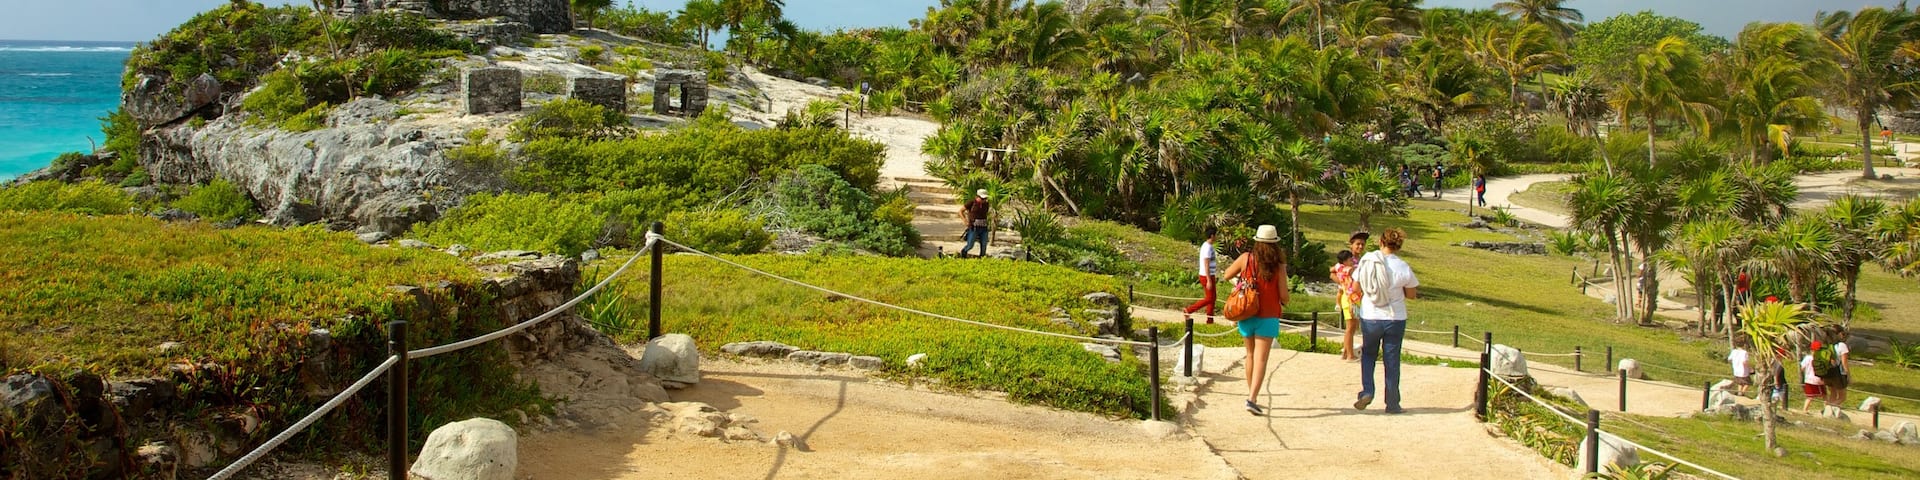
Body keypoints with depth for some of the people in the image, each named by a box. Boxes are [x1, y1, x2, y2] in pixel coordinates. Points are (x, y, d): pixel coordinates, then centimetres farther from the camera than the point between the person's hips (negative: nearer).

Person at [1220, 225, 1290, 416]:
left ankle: (1252, 395, 28)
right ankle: (1252, 399, -17)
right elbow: (1283, 296, -7)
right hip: (1267, 317, -3)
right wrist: (1283, 303, 15)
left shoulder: (1246, 258, -5)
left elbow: (1227, 275, 7)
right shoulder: (1278, 266, -10)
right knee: (1261, 359, -4)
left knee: (1251, 355, 19)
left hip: (1246, 315, 3)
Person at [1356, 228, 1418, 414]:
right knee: (1391, 360, 8)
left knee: (1368, 355, 21)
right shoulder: (1403, 268, -10)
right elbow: (1412, 295, 1)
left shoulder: (1367, 260, -8)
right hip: (1395, 319, -1)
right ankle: (1392, 403, 12)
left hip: (1370, 317, 1)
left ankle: (1366, 391, 4)